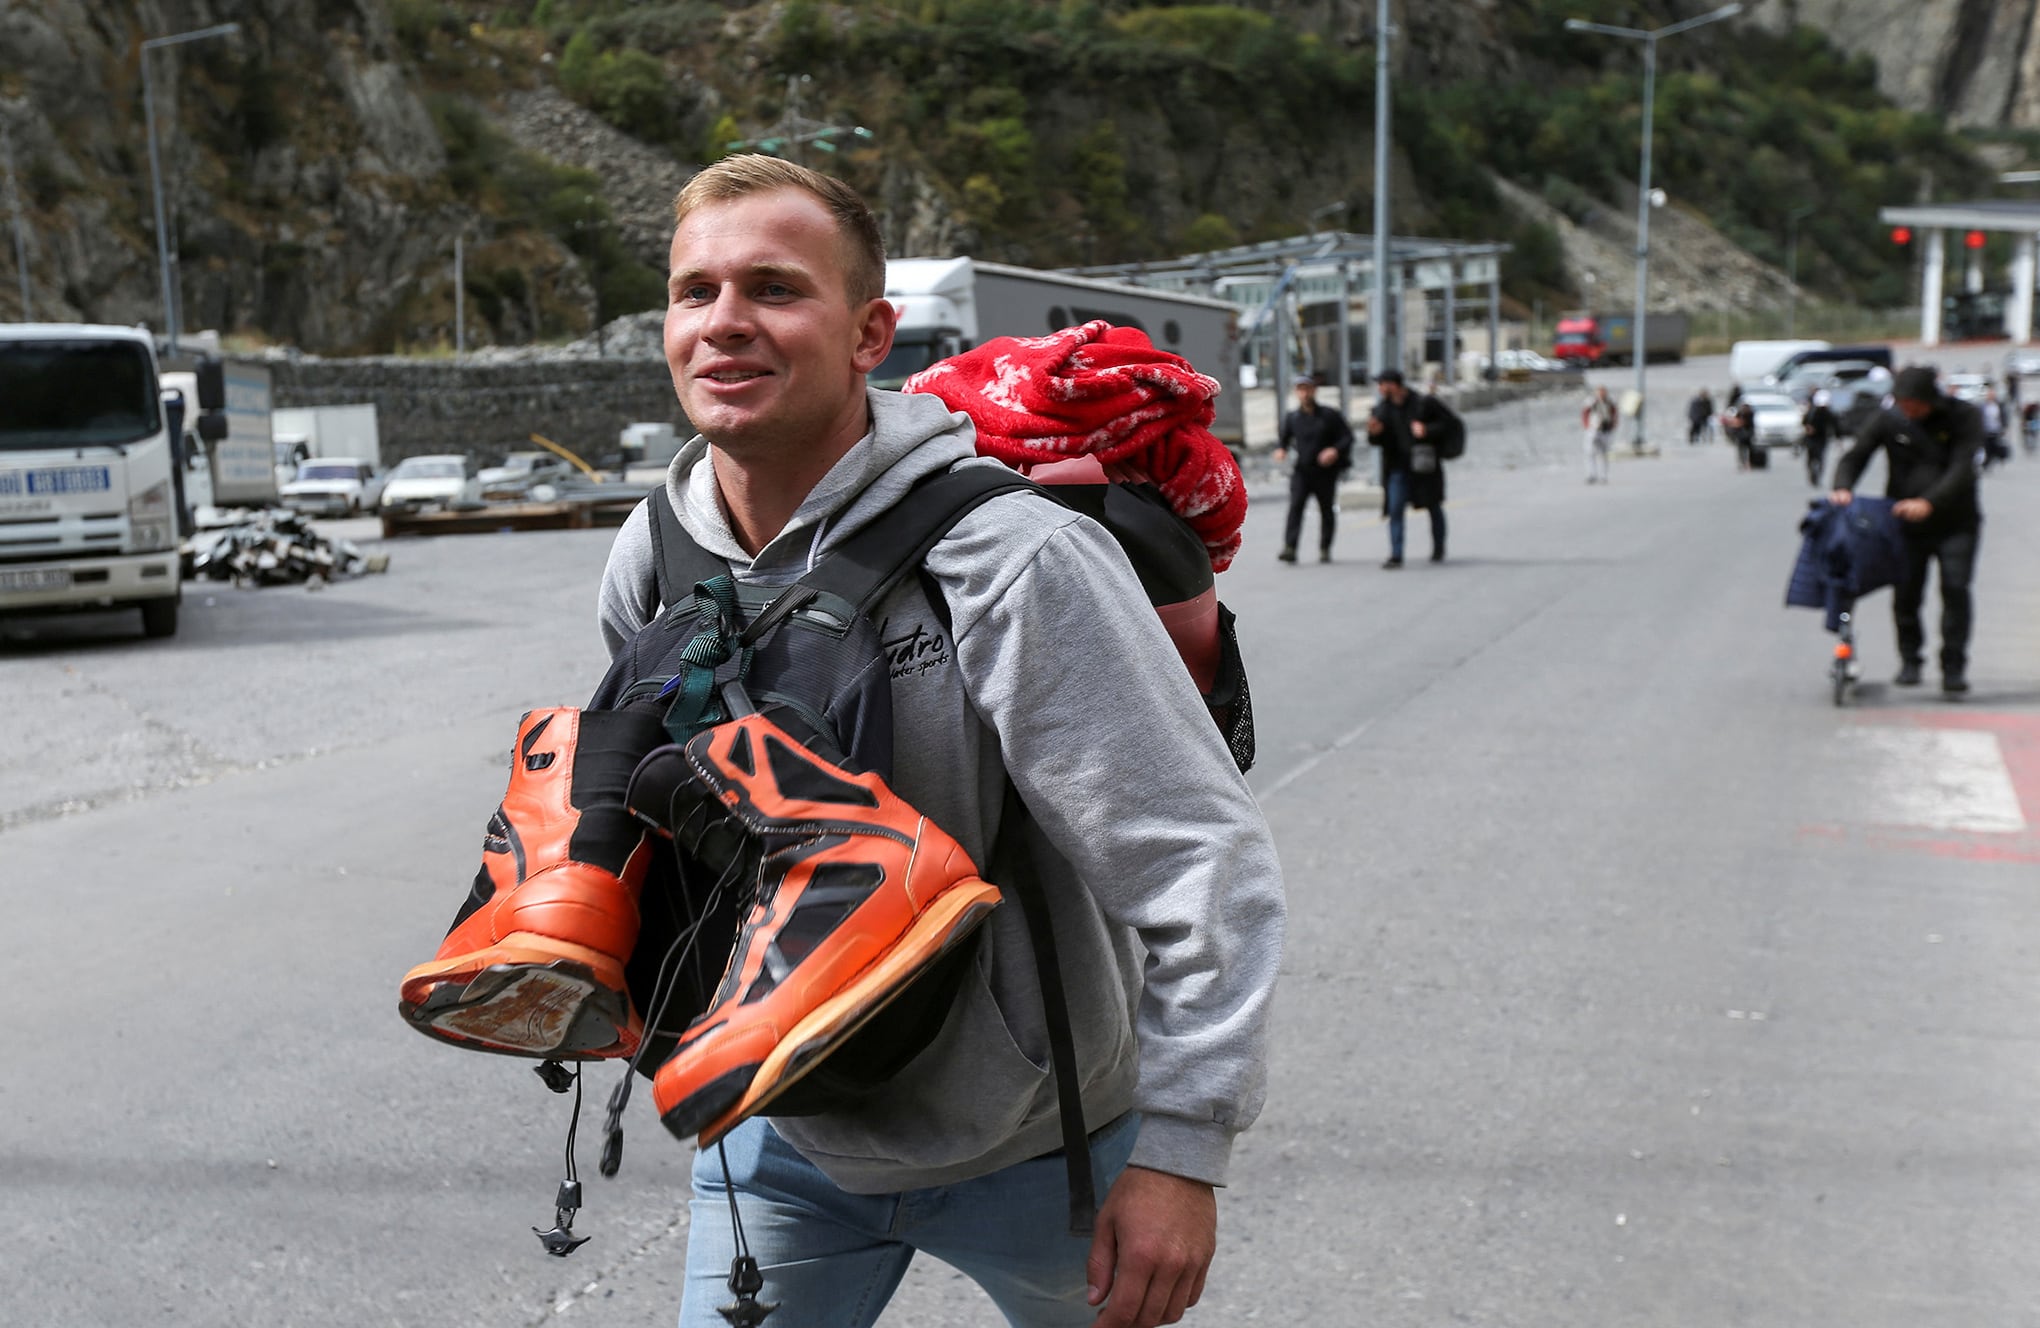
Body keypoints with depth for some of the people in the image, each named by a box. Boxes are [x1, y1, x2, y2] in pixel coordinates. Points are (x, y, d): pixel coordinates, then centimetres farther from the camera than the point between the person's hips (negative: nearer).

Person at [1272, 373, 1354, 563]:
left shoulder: (1329, 415, -1)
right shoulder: (1291, 417, 6)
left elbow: (1347, 437, 1)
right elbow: (1284, 438, 18)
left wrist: (1335, 450, -18)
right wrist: (1280, 449, -5)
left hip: (1325, 471, 0)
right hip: (1301, 471, 0)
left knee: (1327, 510, 9)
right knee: (1295, 506, -16)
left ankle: (1325, 549, 22)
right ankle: (1289, 548, -24)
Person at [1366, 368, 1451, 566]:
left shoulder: (1424, 403, -11)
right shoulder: (1382, 407, 1)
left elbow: (1450, 422, -5)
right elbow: (1376, 441, 5)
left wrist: (1427, 429, -19)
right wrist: (1374, 432, -17)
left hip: (1425, 463, -2)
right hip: (1398, 466, 2)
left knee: (1434, 507, 14)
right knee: (1395, 509, -11)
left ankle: (1439, 550, 33)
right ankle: (1396, 555, -11)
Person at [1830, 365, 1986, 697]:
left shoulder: (1965, 418, -7)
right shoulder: (1889, 421, -1)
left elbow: (1962, 470, -17)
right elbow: (1855, 456, 0)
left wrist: (1929, 502, -32)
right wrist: (1843, 488, -21)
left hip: (1956, 523, -2)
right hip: (1906, 525, 2)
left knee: (1955, 588, -11)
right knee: (1906, 594, 1)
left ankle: (1954, 667, -1)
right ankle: (1909, 659, 22)